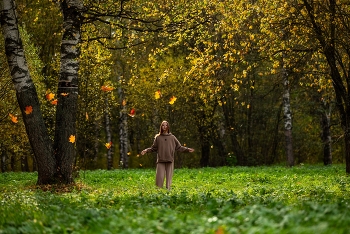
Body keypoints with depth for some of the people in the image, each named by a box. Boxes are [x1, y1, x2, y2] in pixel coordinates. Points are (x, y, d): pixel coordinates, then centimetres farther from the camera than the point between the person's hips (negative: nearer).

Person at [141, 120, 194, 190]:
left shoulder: (172, 137, 11)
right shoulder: (158, 137, 9)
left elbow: (179, 147, 12)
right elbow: (153, 148, 10)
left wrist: (187, 149, 1)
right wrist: (146, 150, -5)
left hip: (170, 161, 1)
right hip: (161, 161, -1)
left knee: (169, 178, 0)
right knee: (159, 177, -6)